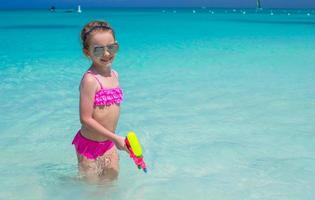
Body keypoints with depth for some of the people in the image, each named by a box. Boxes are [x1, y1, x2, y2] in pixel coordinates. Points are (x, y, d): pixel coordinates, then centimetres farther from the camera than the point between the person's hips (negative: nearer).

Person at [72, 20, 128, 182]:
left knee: (112, 177, 15)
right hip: (89, 144, -7)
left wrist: (113, 139, 13)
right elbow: (85, 119, -23)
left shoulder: (114, 75, 3)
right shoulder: (90, 79, -22)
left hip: (108, 143, 7)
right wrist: (115, 138, -20)